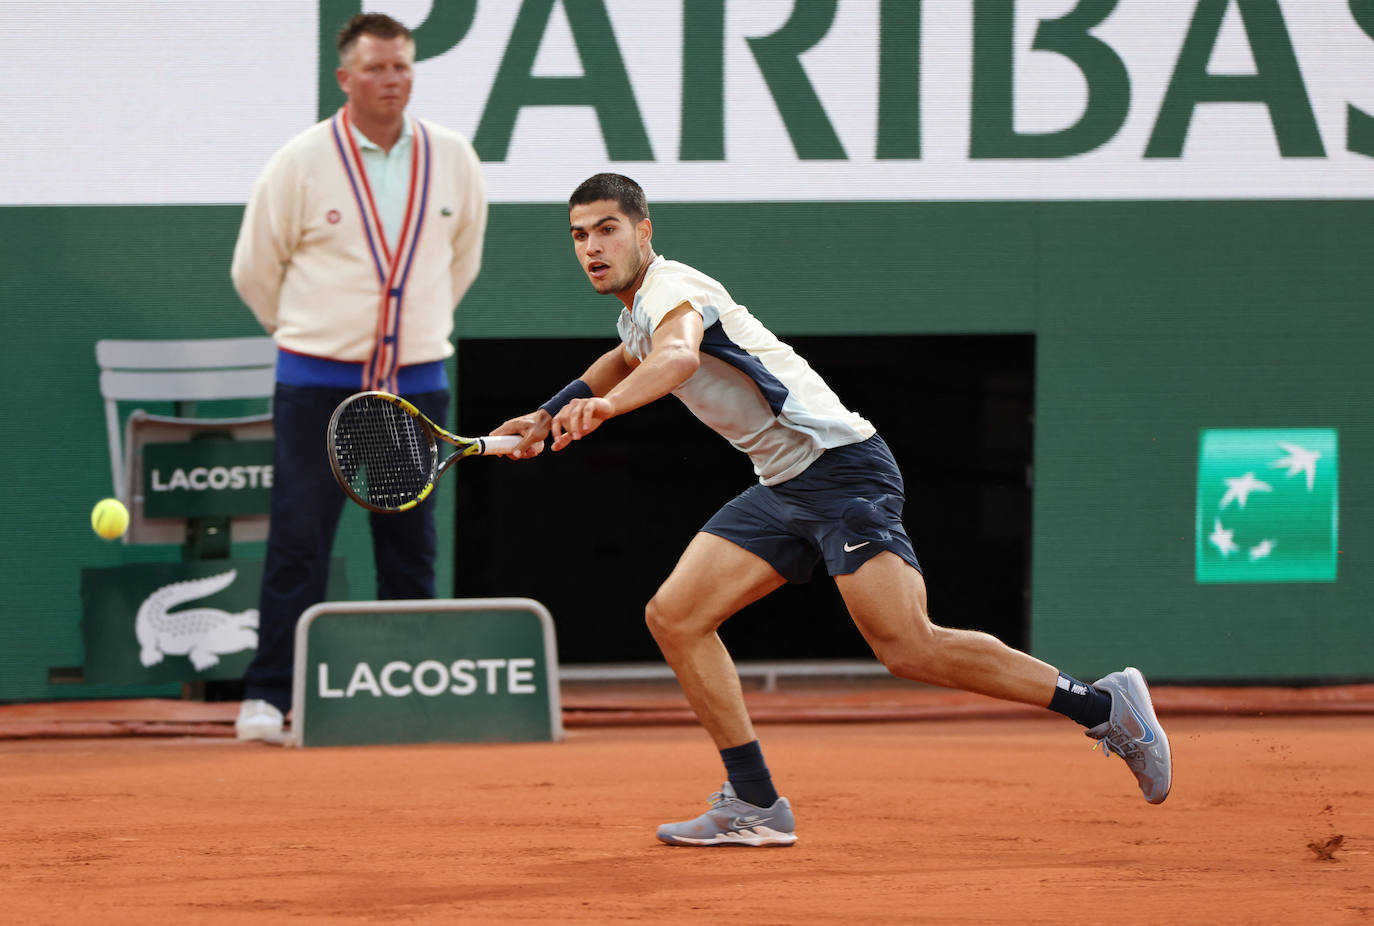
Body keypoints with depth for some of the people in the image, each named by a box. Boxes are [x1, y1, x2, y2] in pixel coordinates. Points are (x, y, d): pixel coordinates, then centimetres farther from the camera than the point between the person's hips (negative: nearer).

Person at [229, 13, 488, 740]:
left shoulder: (453, 160, 3)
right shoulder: (301, 163, -6)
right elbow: (254, 270, 6)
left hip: (417, 381, 3)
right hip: (317, 381, -3)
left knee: (411, 547, 5)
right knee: (298, 542, -7)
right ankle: (267, 697, -4)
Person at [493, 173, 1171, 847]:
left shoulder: (671, 288, -13)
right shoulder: (636, 315, 18)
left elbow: (679, 356, -38)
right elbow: (628, 360, 45)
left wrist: (604, 405, -55)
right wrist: (546, 417, 41)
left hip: (841, 465, -10)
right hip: (781, 487, 10)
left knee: (908, 648, -21)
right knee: (674, 617, -2)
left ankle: (1103, 706, -11)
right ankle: (755, 805, -1)